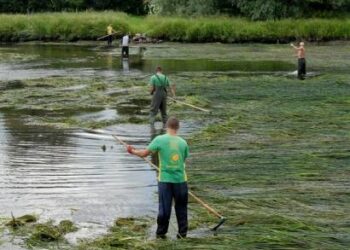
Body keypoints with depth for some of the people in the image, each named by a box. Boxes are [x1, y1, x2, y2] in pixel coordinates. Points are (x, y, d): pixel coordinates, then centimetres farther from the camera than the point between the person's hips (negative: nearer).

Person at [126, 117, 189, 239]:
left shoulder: (159, 139, -7)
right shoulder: (183, 142, 0)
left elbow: (144, 153, -1)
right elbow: (184, 160, 6)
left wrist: (133, 151, 16)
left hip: (165, 179, -1)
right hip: (180, 179, 1)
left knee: (164, 207, 6)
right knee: (181, 207, 13)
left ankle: (161, 232, 15)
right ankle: (182, 232, 18)